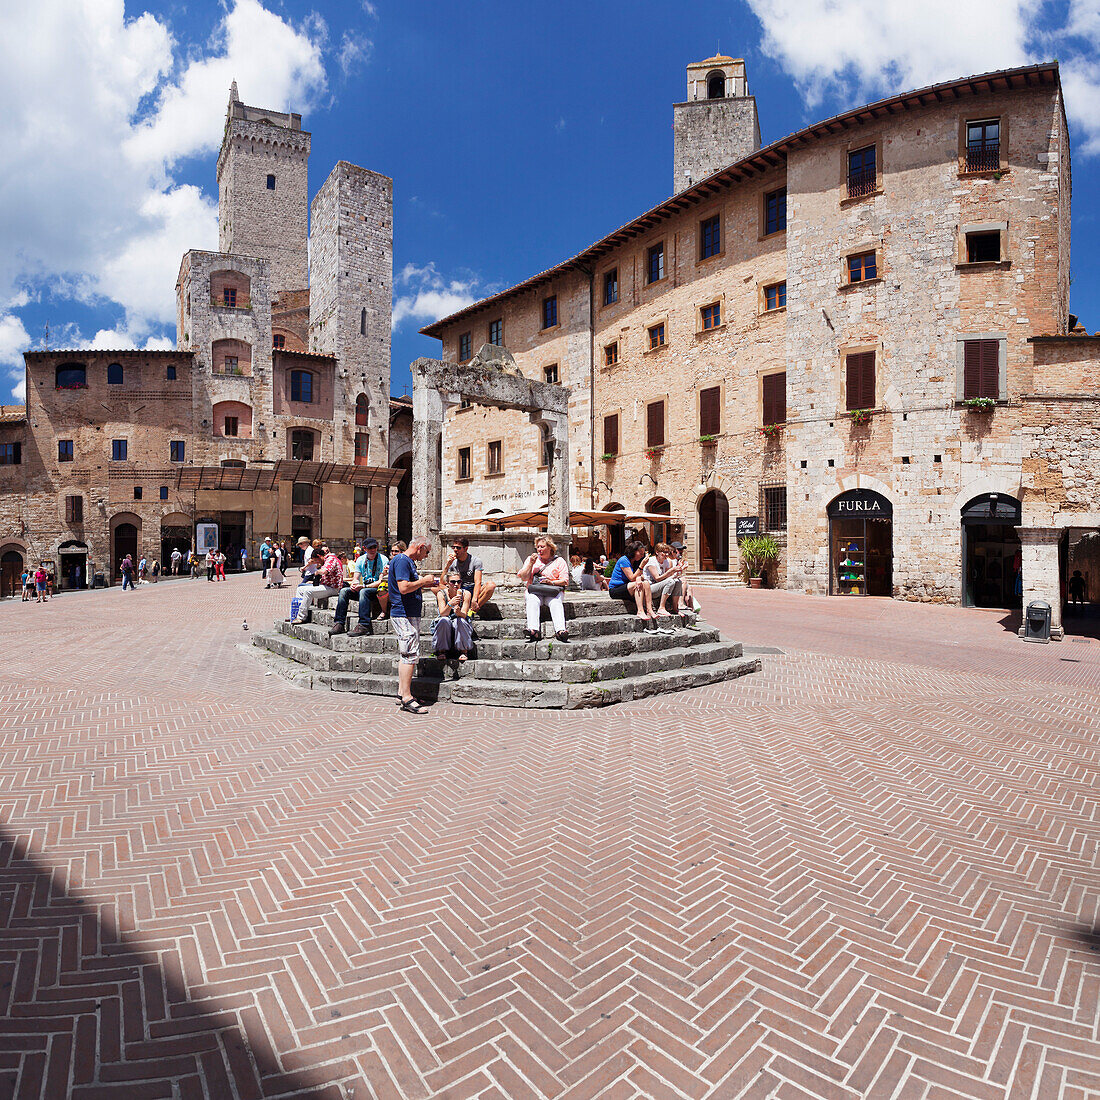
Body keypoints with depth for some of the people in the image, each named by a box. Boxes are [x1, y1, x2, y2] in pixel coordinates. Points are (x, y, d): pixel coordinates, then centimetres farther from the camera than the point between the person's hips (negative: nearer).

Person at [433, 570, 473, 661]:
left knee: (460, 620, -32)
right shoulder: (441, 594, -10)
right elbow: (442, 614, -21)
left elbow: (464, 615, -16)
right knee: (444, 620, -32)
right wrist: (450, 604, -41)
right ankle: (442, 650, -15)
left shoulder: (465, 593, -9)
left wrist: (458, 612, -40)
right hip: (444, 627, 0)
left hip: (461, 627, 0)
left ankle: (463, 651, -16)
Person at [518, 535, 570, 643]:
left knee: (556, 602, -35)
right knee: (532, 600, -34)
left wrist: (552, 582, -13)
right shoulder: (531, 559, 19)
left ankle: (560, 631, -53)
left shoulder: (559, 561, 13)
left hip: (553, 591, -1)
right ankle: (533, 631, -52)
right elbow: (523, 578, 9)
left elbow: (565, 581, 5)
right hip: (534, 590, 1)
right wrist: (531, 563, -2)